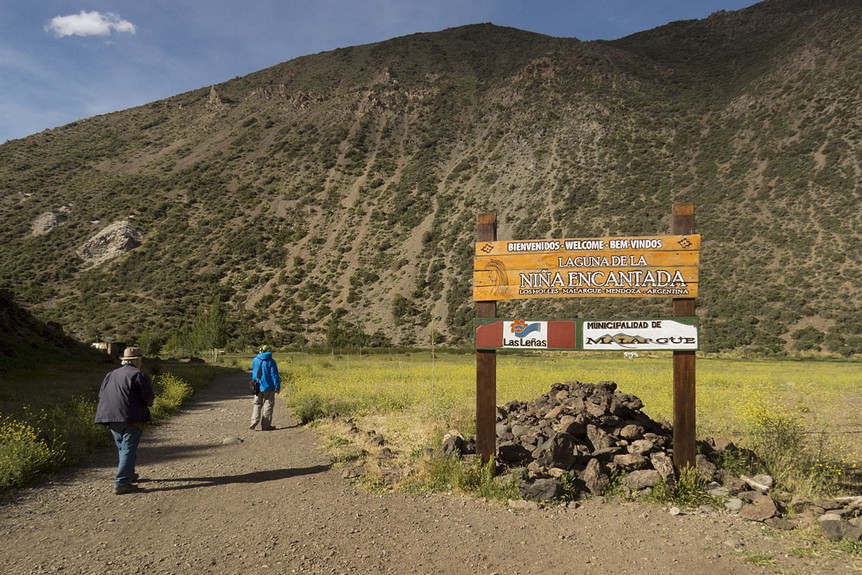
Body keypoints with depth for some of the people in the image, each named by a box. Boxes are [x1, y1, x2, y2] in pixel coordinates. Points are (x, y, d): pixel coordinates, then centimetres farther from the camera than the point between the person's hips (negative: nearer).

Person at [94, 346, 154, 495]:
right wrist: (151, 399, 11)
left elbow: (101, 396, 17)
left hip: (111, 419, 7)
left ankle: (129, 475, 34)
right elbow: (148, 399, -11)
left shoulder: (110, 375, 17)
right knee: (129, 450, -4)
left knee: (122, 448, 20)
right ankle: (121, 483, -8)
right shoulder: (139, 375, -6)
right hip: (131, 419, -7)